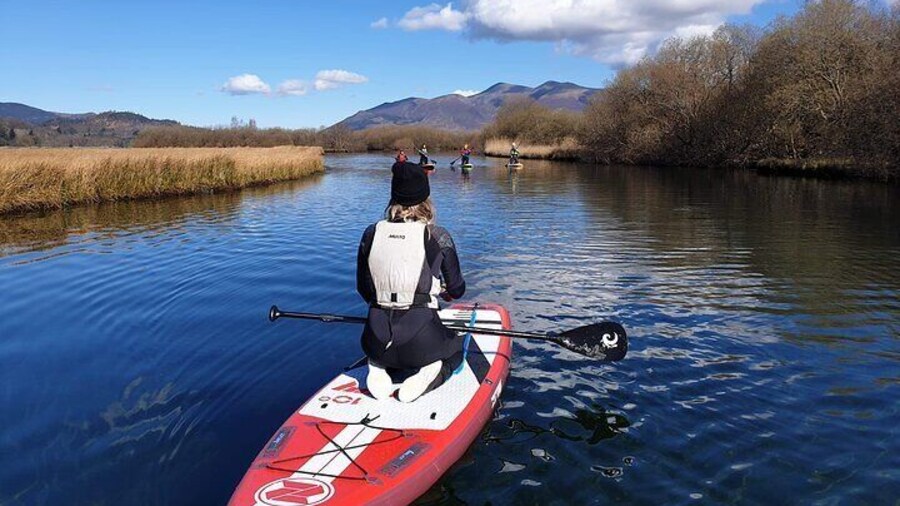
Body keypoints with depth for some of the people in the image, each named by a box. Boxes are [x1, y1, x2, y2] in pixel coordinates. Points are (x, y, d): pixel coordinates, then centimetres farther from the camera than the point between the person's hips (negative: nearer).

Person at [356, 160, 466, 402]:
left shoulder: (371, 234, 1)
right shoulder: (438, 237, -8)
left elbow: (364, 290, 10)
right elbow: (457, 289, 5)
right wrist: (446, 293, 30)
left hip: (377, 337, 3)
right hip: (421, 335, -3)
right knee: (455, 348, 31)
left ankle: (380, 370, 5)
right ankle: (431, 374, -1)